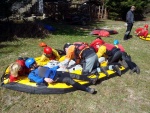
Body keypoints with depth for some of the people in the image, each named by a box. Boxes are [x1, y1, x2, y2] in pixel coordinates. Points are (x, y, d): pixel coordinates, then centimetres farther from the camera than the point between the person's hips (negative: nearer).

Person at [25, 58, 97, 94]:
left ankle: (91, 80, -6)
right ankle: (87, 89, -27)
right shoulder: (31, 74, 5)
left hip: (57, 72, 7)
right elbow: (37, 80, -12)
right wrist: (45, 79, -28)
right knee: (69, 80, -26)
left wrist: (59, 66, 31)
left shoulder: (40, 67, 27)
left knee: (74, 75, -7)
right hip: (53, 78, -7)